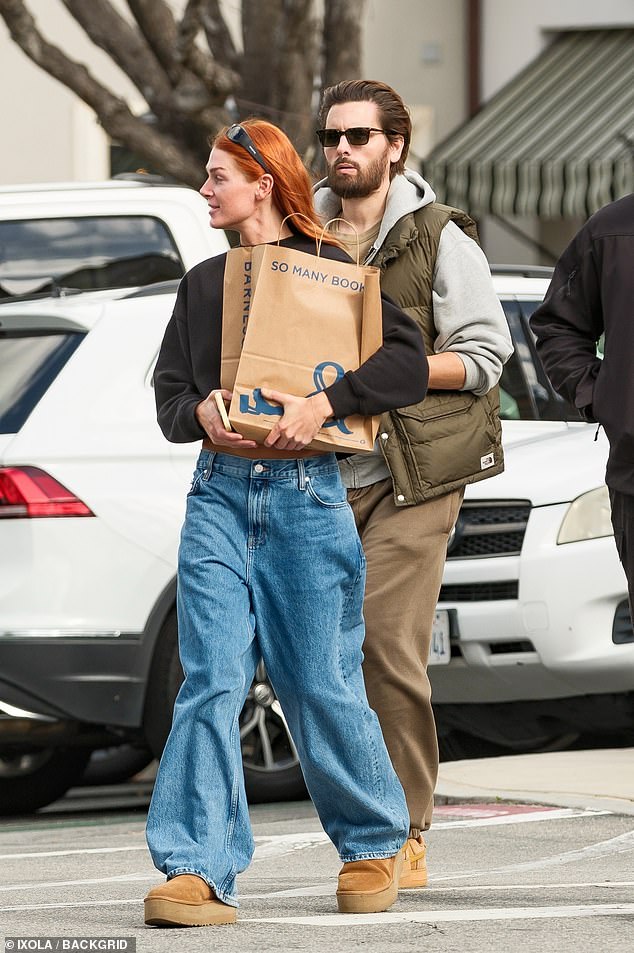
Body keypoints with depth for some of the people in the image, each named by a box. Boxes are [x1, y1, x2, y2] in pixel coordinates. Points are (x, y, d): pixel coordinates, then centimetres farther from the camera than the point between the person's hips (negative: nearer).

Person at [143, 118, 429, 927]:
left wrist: (324, 402, -21)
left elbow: (408, 361, -9)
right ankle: (198, 870, -12)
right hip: (218, 492, 3)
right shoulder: (203, 283, 15)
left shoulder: (328, 272, 1)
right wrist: (200, 414, -11)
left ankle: (373, 844, 23)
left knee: (320, 685, 2)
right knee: (210, 682, -8)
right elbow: (168, 393, 12)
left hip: (305, 494, -3)